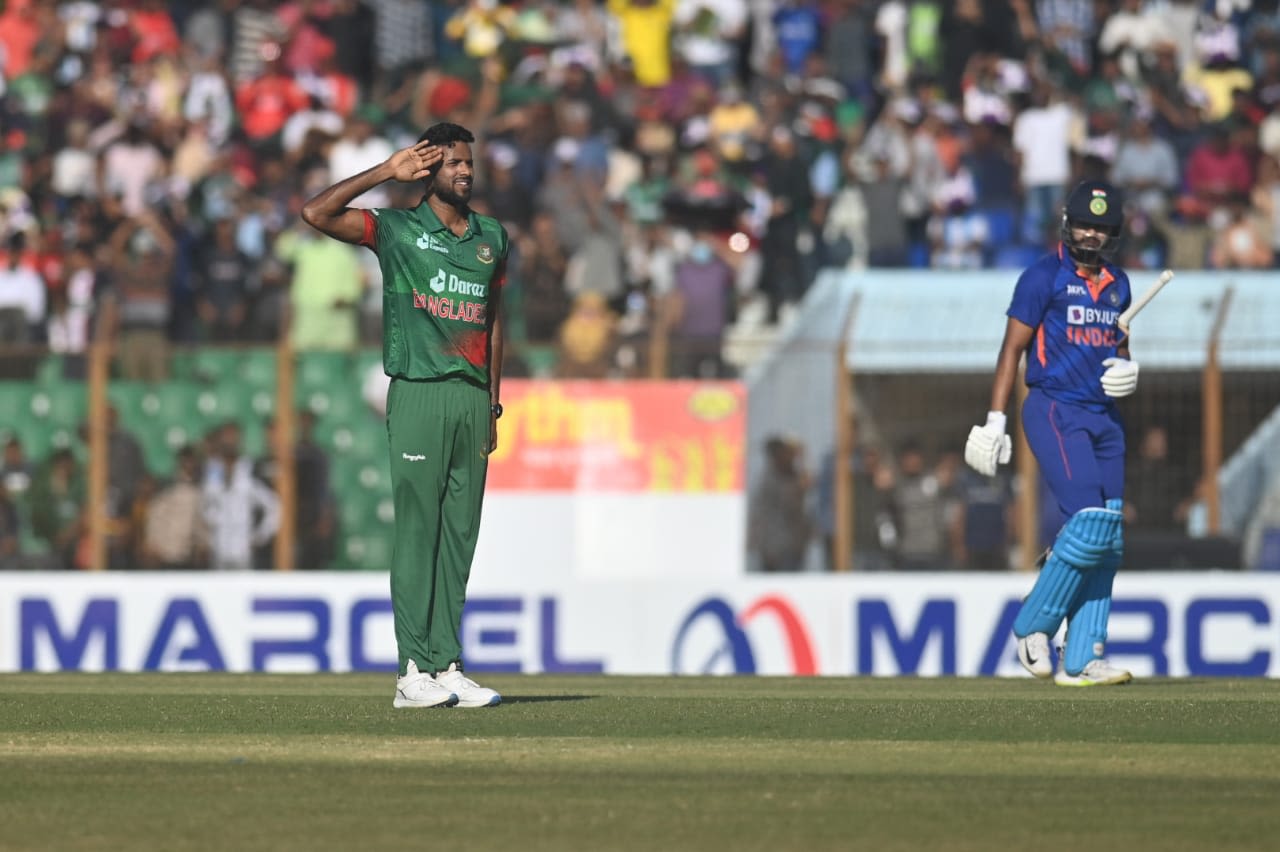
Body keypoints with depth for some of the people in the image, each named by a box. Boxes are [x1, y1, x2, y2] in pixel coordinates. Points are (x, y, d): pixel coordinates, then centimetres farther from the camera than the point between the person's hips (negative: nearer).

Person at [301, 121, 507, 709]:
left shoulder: (492, 237, 15)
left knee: (460, 535, 5)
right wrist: (387, 173, -9)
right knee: (417, 533, -7)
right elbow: (316, 214, -12)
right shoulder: (396, 229, 1)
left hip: (472, 397, 5)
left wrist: (493, 404, 15)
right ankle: (413, 672, -7)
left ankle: (447, 665, 8)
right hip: (418, 395, -5)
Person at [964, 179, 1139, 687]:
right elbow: (1013, 349, -6)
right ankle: (1032, 626, -1)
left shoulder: (1117, 284, 15)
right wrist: (994, 421, -12)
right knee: (1090, 524, -18)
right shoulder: (1044, 277, -4)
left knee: (1106, 541, 1)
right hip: (1055, 411, -7)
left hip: (1105, 417, 7)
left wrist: (1127, 371, 1)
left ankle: (1081, 660, 3)